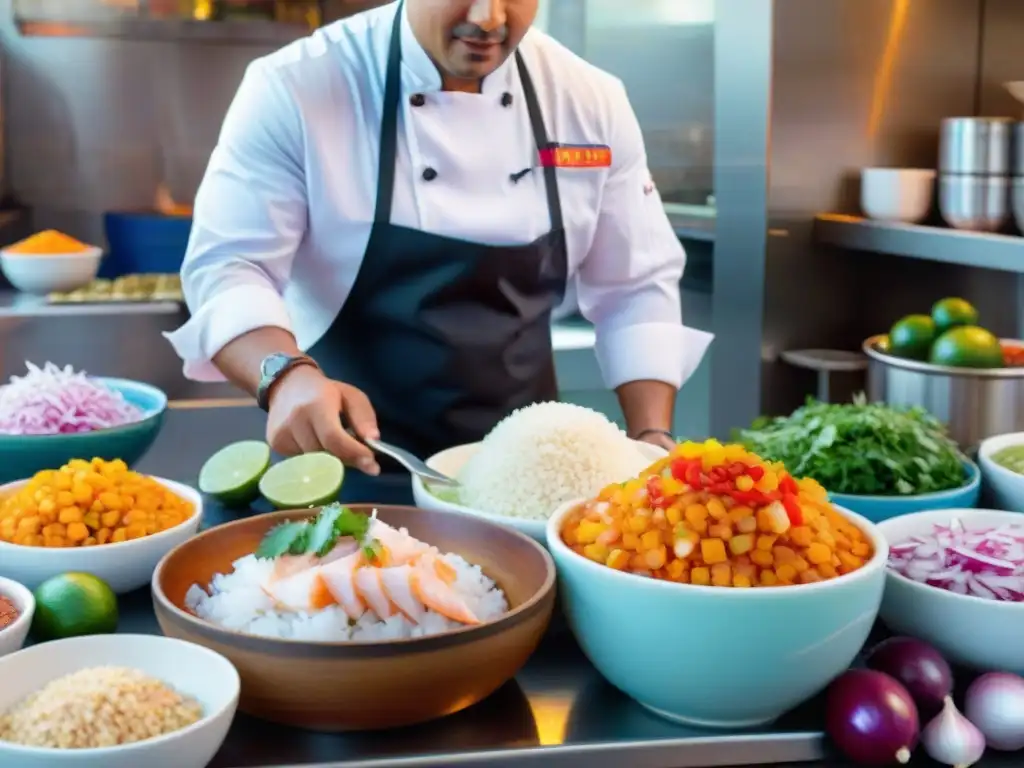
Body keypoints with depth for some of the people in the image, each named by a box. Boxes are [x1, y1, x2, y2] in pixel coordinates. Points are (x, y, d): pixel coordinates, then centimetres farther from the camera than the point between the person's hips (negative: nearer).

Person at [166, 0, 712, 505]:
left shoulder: (591, 101, -2)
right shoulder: (297, 88, -13)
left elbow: (635, 287, 4)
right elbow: (227, 266, -19)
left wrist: (652, 438, -8)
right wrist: (287, 376, -40)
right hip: (352, 468, -3)